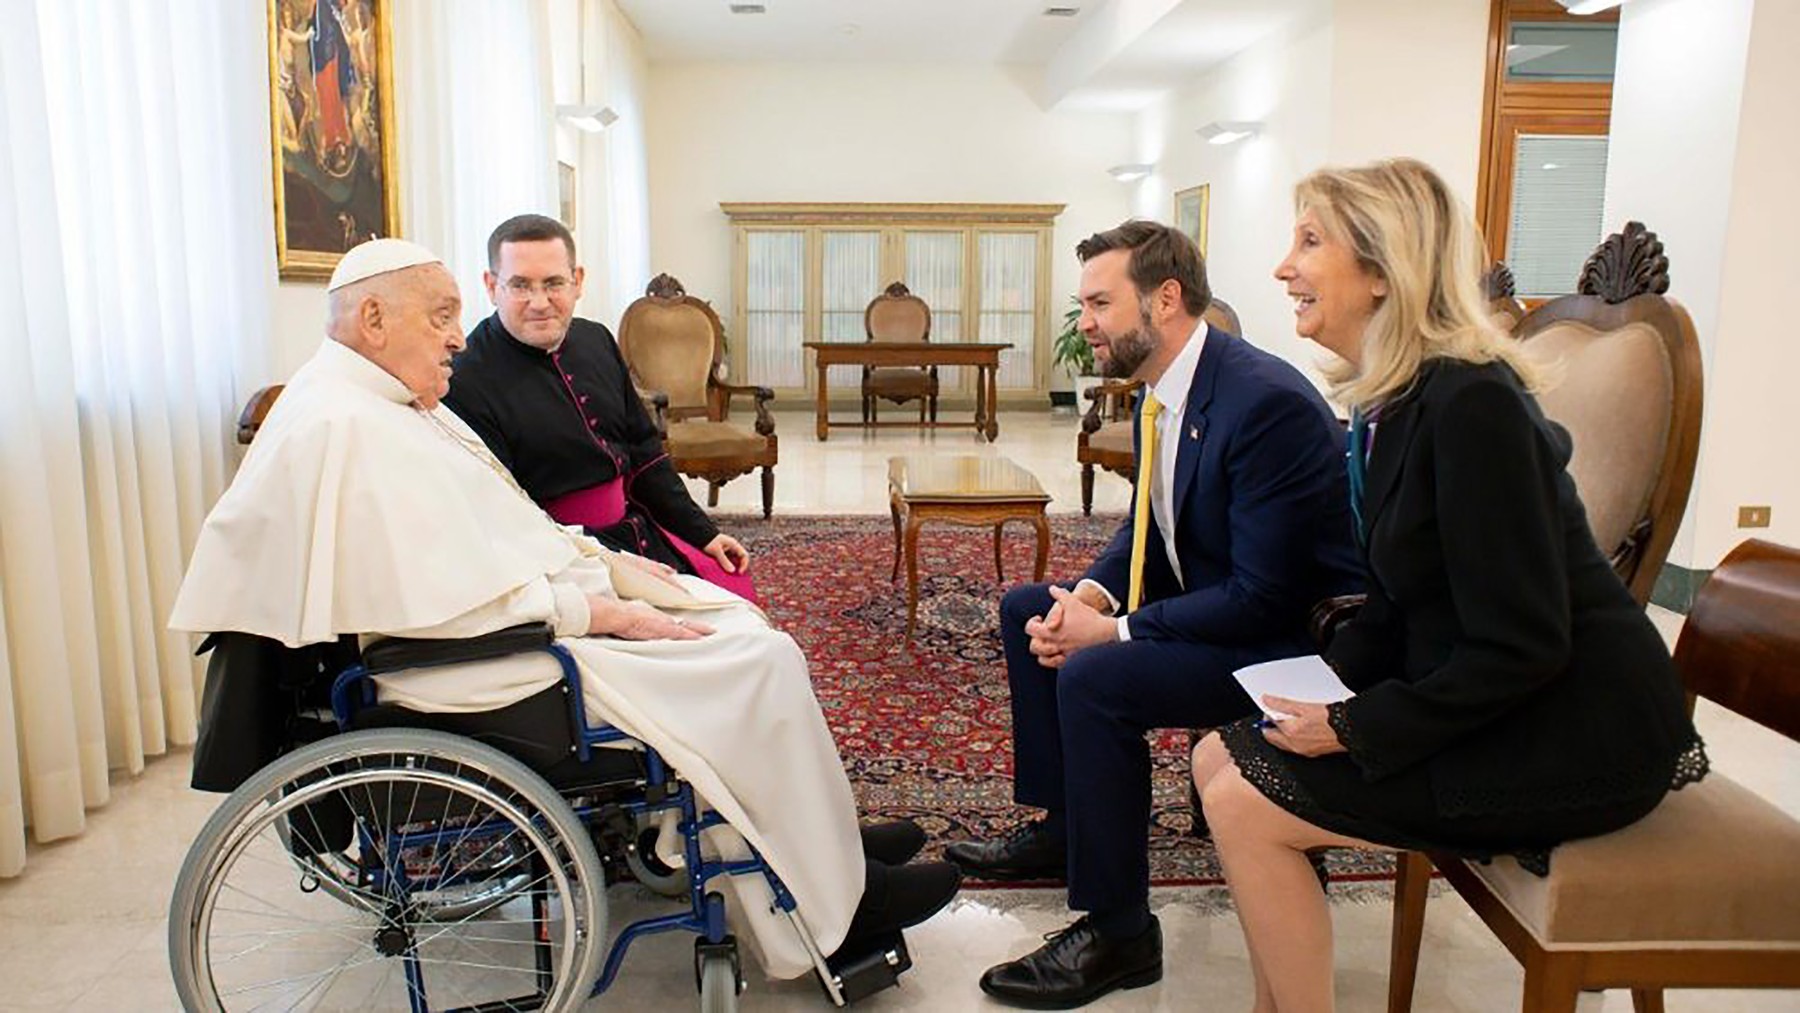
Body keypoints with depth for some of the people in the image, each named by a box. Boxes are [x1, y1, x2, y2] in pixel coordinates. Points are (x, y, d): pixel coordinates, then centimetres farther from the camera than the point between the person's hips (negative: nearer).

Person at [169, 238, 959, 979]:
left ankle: (823, 834, 18)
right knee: (760, 665, -13)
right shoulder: (342, 429, -20)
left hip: (522, 615, 11)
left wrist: (605, 562, 8)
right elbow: (449, 602, -25)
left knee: (733, 620, 11)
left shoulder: (395, 405, 13)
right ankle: (835, 902, 2)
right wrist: (605, 612, -19)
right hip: (486, 666, -11)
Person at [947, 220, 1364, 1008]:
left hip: (1291, 636, -10)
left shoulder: (1268, 402, -27)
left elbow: (1264, 597, -28)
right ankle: (1061, 824, 23)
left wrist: (1113, 631, -24)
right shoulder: (1161, 392, 1)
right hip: (1211, 597, 10)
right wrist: (1093, 594, -8)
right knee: (1027, 611, 11)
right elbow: (1147, 528, 13)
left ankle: (1117, 931, -10)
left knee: (1095, 679, -28)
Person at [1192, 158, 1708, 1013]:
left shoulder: (1469, 403, -23)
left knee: (1245, 805, -14)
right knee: (1220, 759, 3)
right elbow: (1394, 608, 11)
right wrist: (1317, 692, -2)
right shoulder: (1390, 401, 6)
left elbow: (1520, 648, -23)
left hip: (1576, 734, -9)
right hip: (1484, 707, 9)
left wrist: (1357, 728, -18)